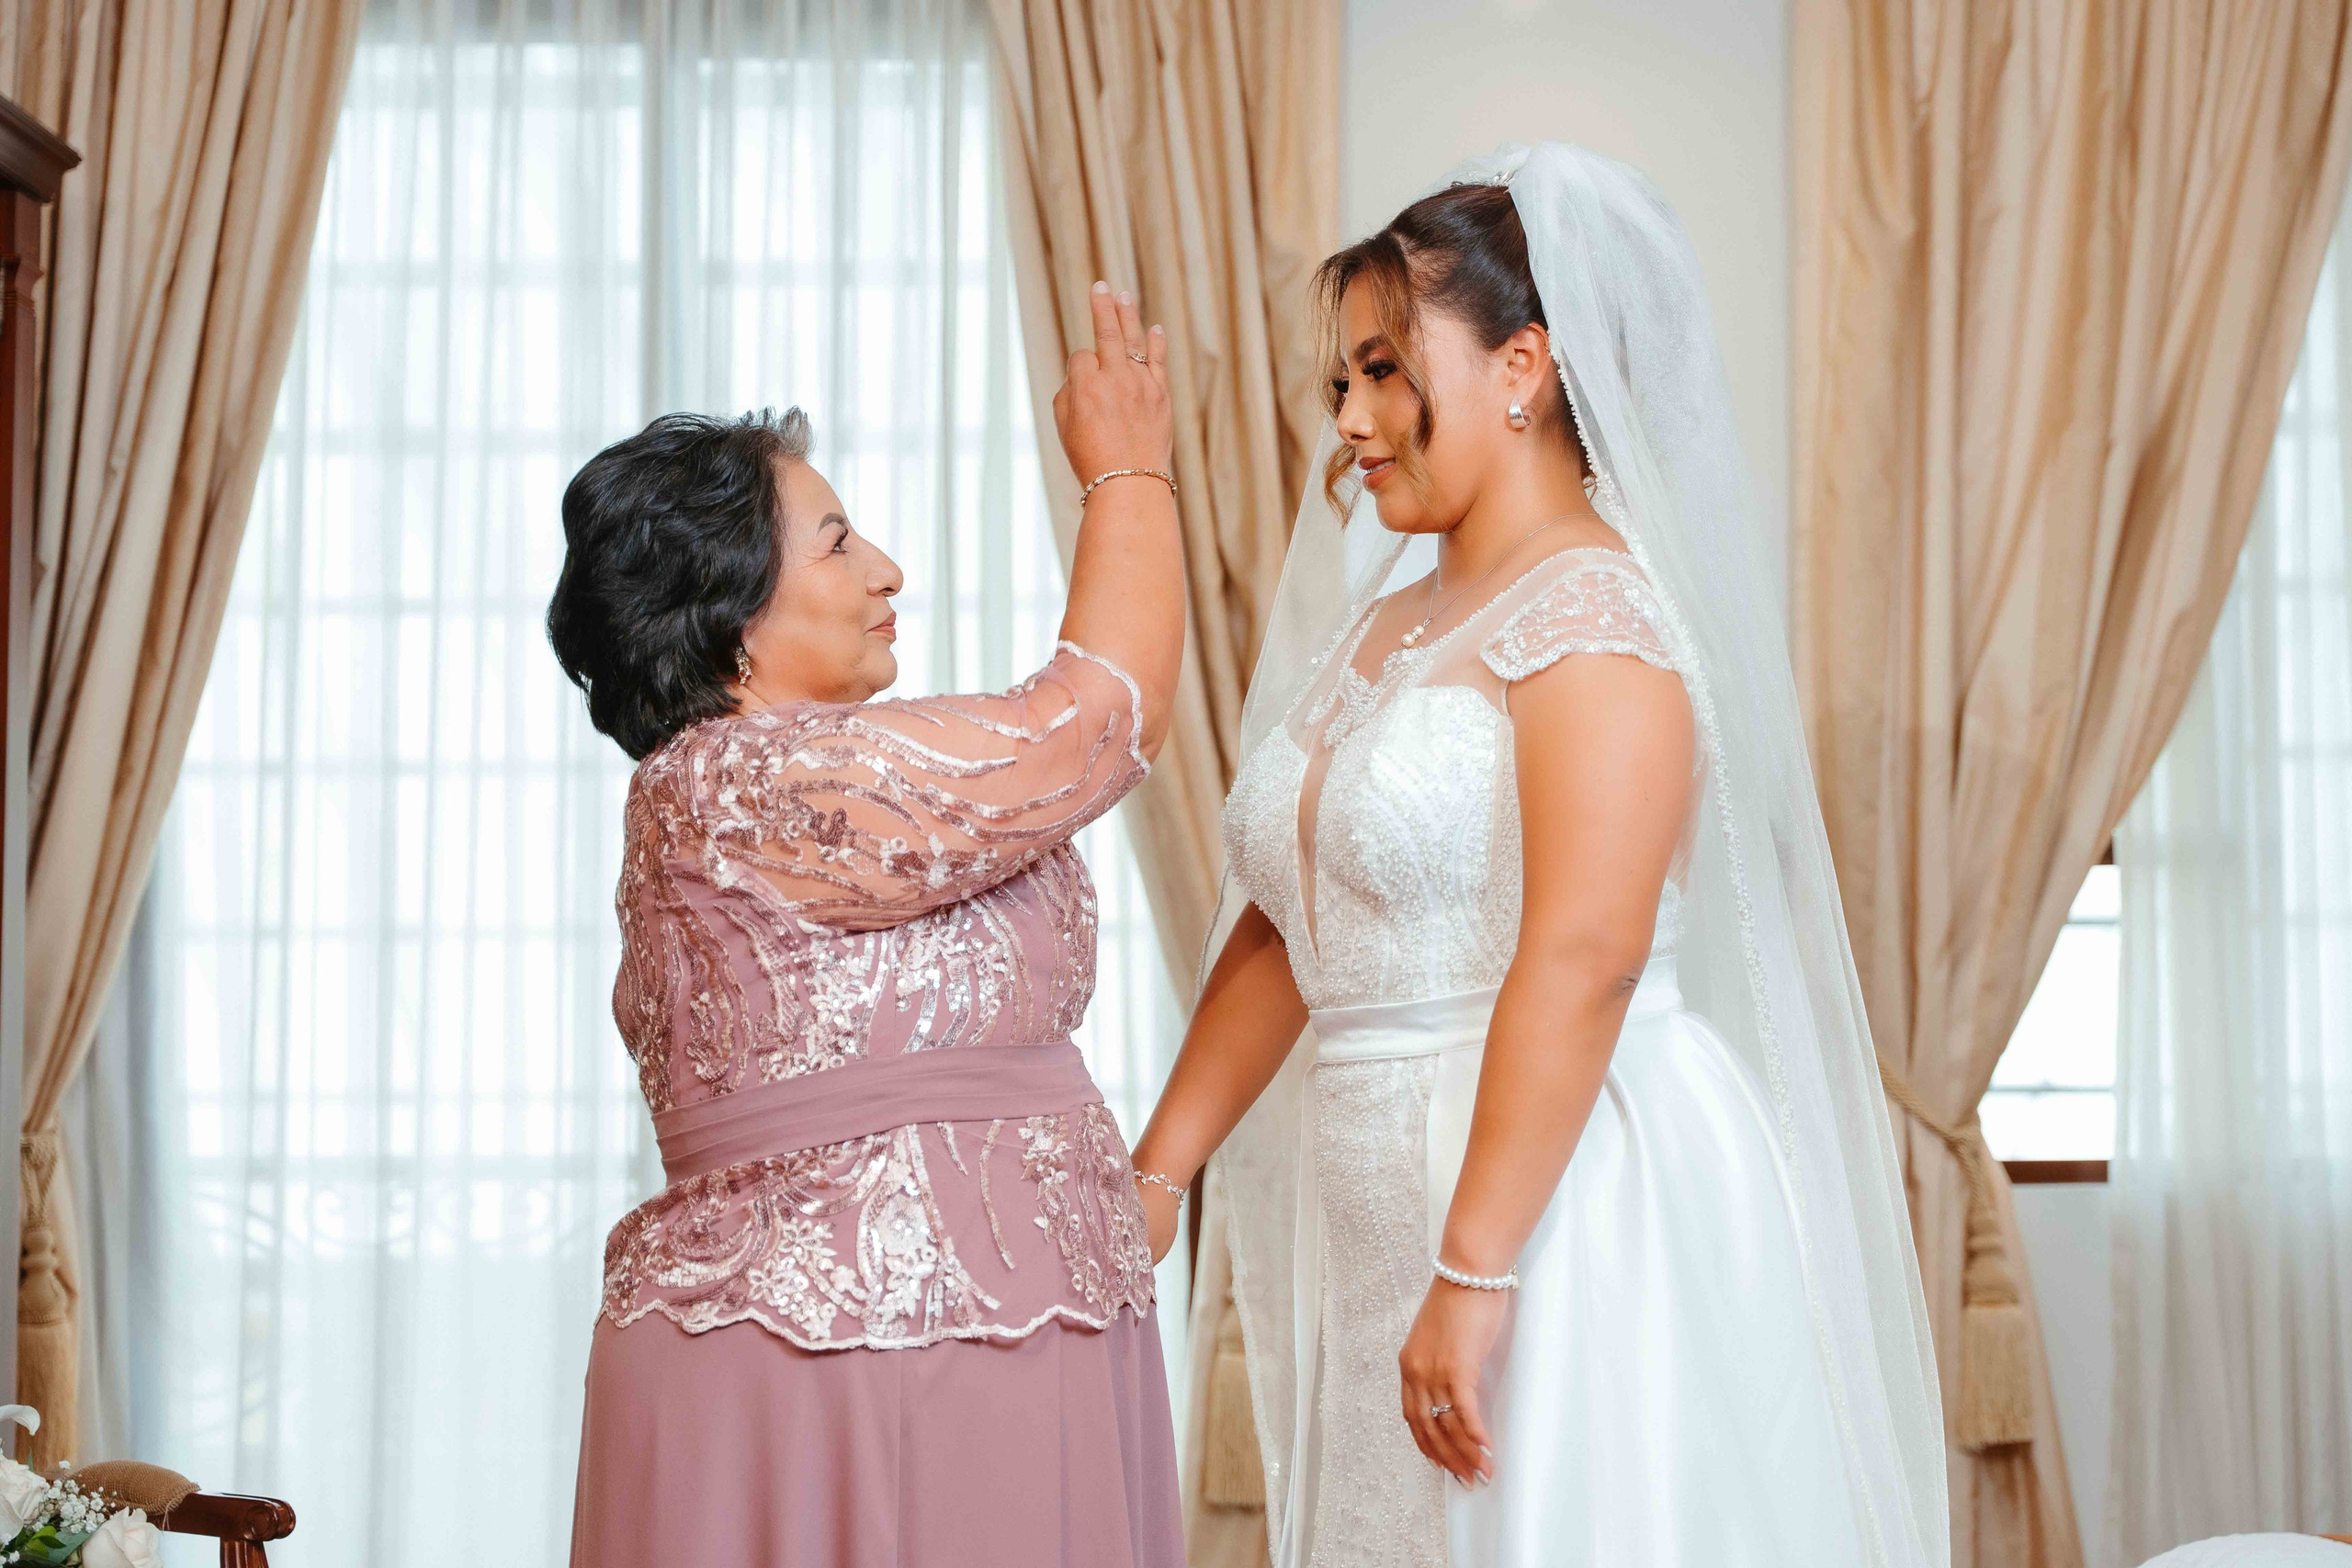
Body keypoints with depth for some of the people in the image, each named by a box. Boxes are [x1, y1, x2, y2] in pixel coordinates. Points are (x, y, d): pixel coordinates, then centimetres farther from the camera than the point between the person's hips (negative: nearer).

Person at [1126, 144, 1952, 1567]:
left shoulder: (1594, 607, -11)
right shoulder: (1374, 632, 15)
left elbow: (1583, 957, -21)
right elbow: (1281, 935, 18)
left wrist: (1477, 1270, -25)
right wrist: (1156, 1170, 13)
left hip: (1568, 1200, -8)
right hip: (1373, 1211, 8)